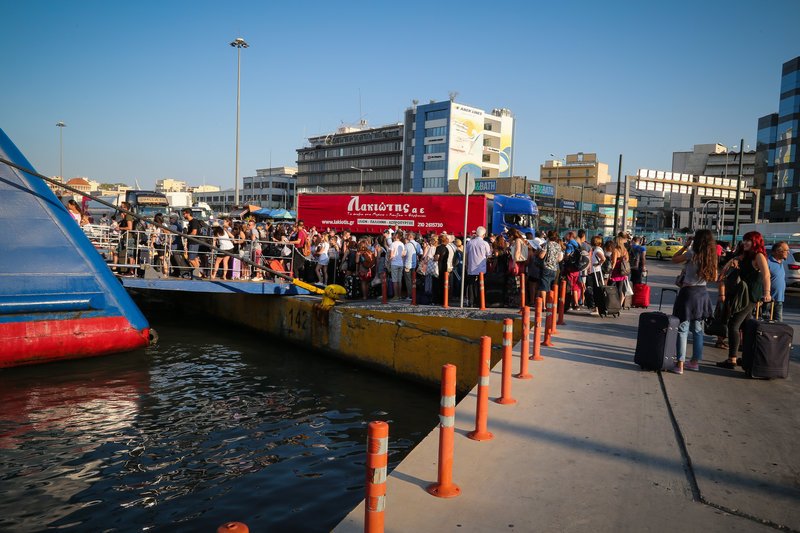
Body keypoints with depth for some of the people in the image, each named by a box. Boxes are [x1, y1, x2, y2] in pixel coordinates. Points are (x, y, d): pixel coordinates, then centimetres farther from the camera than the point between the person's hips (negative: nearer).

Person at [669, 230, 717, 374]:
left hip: (688, 292, -6)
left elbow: (674, 259, -2)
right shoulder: (712, 257, 4)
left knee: (682, 329, -3)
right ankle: (695, 362, 24)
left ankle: (680, 364, -5)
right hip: (702, 293, 6)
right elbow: (714, 277, 12)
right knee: (698, 330, 15)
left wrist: (685, 246, 4)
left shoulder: (692, 253, -12)